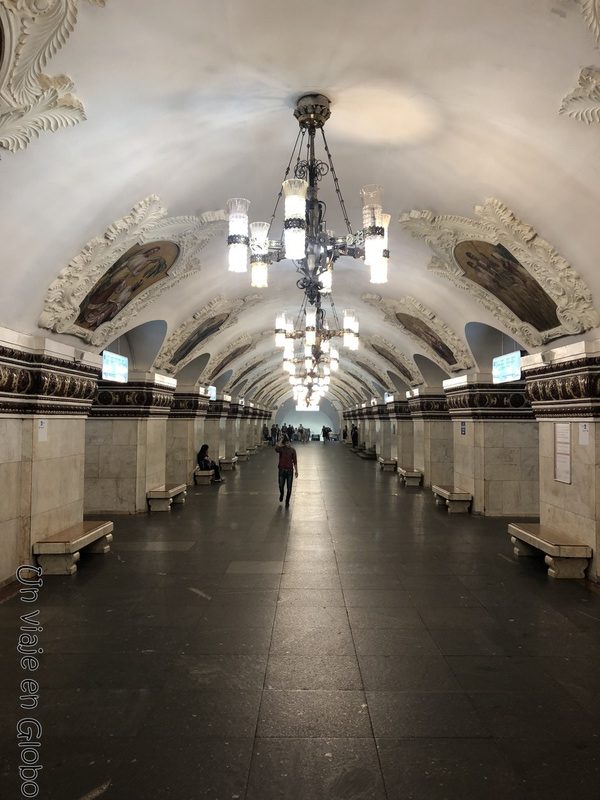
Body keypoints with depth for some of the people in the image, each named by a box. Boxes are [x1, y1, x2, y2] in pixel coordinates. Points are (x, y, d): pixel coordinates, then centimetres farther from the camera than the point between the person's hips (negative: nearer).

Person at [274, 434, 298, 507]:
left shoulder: (292, 450, -1)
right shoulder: (281, 449, -5)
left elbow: (295, 461, 3)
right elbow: (276, 448, -31)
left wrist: (296, 471, 0)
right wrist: (281, 440, -27)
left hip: (290, 470, 0)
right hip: (282, 470, 0)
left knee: (289, 488, 3)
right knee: (281, 486, 8)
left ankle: (287, 502, 19)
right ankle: (281, 494, 43)